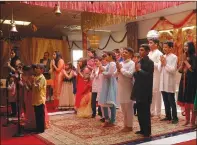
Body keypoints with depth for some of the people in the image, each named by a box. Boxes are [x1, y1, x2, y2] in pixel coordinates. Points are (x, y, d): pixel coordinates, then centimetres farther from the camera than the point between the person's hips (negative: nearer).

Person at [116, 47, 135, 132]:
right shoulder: (121, 63, 11)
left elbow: (130, 74, -22)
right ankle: (125, 125, 25)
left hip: (128, 88, -7)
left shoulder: (131, 63, -8)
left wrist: (121, 69, -12)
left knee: (129, 108, 1)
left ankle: (129, 126, 11)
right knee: (123, 108, 14)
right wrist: (118, 70, -6)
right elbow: (115, 75, 14)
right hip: (121, 87, 7)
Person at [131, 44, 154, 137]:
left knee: (145, 112, 1)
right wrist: (136, 72, -4)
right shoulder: (140, 61, 12)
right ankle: (142, 129, 25)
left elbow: (149, 76, -19)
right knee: (140, 111, 13)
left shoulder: (150, 62, -10)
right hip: (139, 90, 7)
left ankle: (147, 131, 12)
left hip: (145, 91, -7)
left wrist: (139, 70, -17)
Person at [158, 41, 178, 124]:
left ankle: (175, 118, 7)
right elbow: (159, 69, 9)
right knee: (165, 101, 12)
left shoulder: (174, 57, -8)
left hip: (170, 83, -6)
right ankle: (168, 116, 23)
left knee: (171, 101, -1)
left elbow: (173, 70, -16)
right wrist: (162, 63, -7)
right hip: (163, 82, 6)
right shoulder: (163, 57, 11)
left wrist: (165, 64, -14)